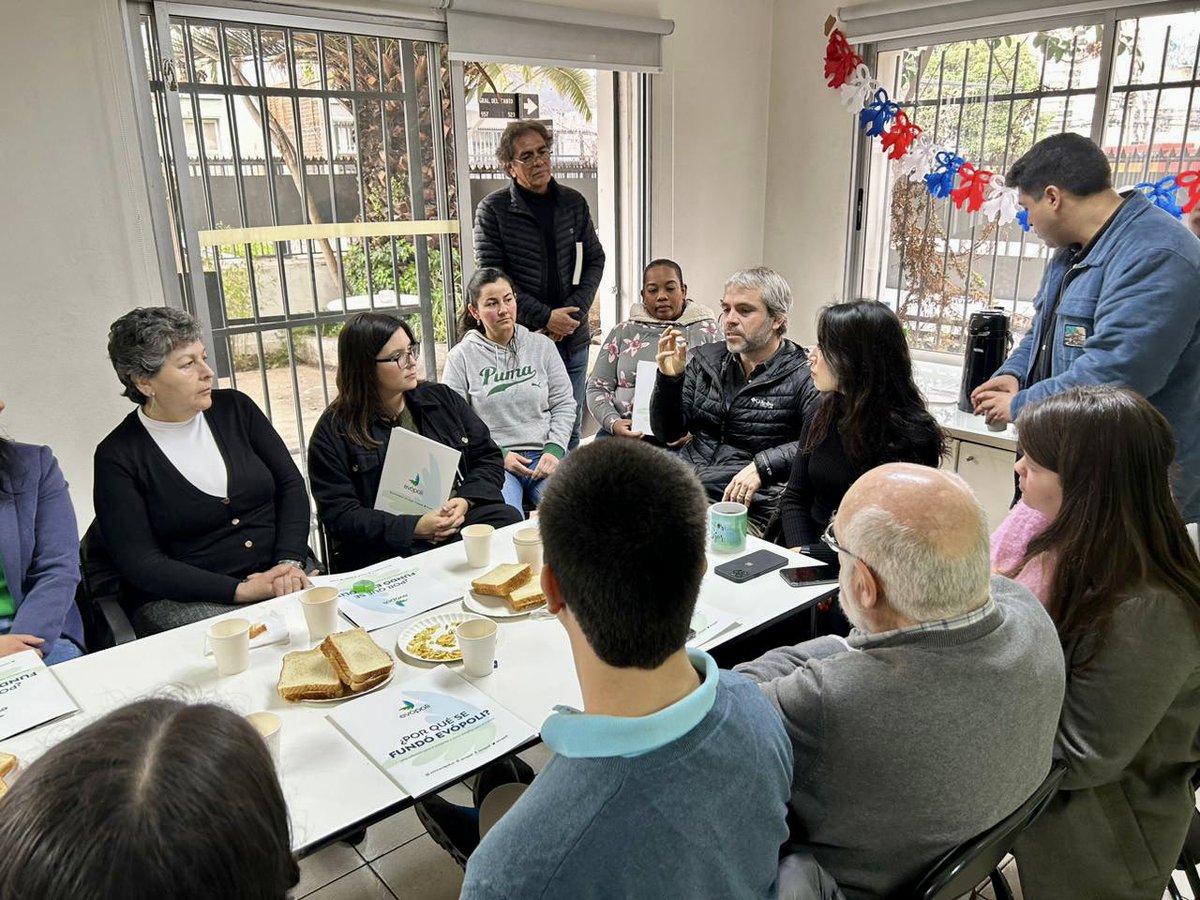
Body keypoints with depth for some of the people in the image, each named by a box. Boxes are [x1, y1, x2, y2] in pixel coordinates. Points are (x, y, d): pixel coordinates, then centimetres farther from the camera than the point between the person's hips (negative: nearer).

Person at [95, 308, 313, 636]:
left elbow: (291, 484, 6)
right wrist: (239, 590, -18)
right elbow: (139, 563, -8)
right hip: (184, 602, -3)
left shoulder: (235, 408, 7)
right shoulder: (117, 457, -4)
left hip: (281, 577, 4)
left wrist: (290, 562, -11)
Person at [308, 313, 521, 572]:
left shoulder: (442, 398, 15)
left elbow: (488, 457, 15)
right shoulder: (333, 431, 2)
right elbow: (340, 516, -4)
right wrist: (414, 528, -16)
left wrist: (465, 501, -6)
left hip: (461, 521, 5)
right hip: (388, 548, -5)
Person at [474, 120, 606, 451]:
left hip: (573, 339, 4)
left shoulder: (574, 203, 9)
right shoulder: (492, 210, -4)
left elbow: (595, 260, 9)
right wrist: (545, 317, -15)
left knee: (570, 430, 13)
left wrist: (575, 312, -7)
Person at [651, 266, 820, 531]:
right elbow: (668, 433, 14)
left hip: (746, 506, -4)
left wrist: (762, 465, -23)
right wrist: (669, 379, -1)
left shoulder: (804, 378, -3)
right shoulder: (705, 360, 13)